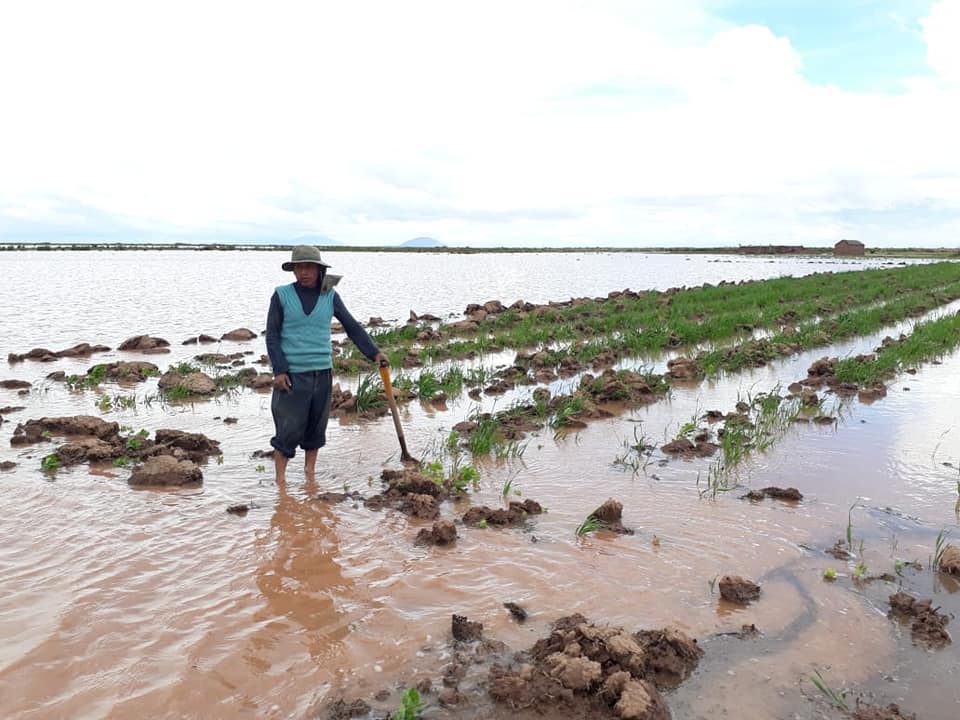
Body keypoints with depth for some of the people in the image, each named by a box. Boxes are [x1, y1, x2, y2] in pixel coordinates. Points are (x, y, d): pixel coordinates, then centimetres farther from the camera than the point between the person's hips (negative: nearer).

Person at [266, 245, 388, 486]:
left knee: (316, 426, 11)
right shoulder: (282, 295, -2)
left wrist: (374, 353, -4)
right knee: (289, 428, -3)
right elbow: (272, 335, -2)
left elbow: (352, 326, 6)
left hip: (322, 372, 3)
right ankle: (280, 480, 10)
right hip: (292, 374, -3)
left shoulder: (330, 296, 4)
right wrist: (279, 370, -11)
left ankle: (310, 471, 28)